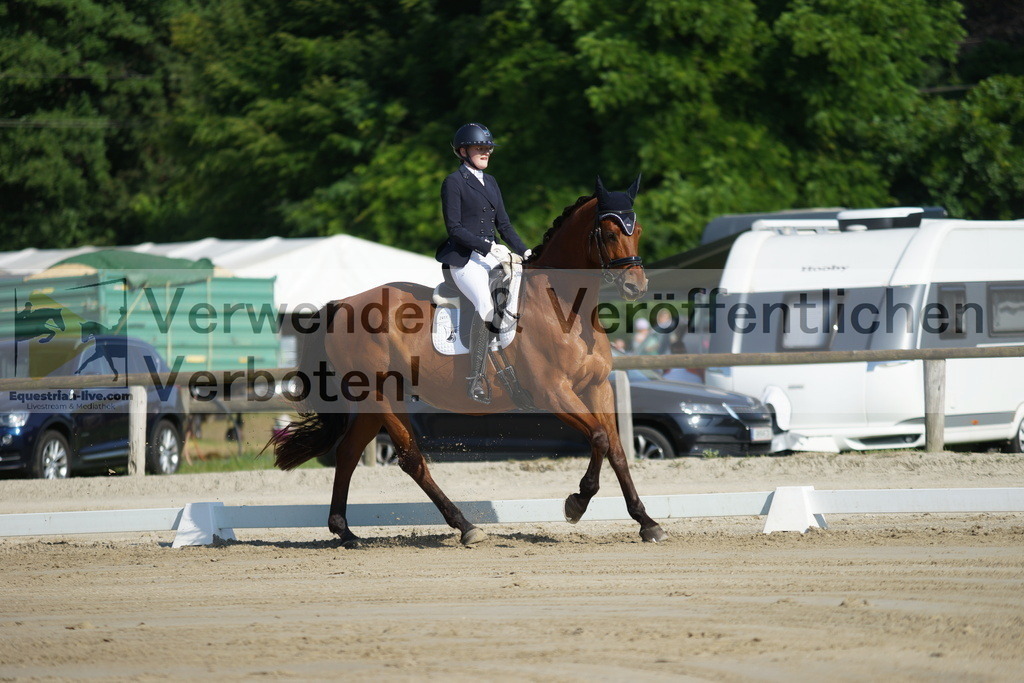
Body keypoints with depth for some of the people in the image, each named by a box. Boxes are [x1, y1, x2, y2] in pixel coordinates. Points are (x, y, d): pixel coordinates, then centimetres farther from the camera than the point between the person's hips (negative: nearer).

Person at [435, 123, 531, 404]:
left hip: (494, 255, 7)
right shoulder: (453, 182, -2)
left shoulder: (490, 182, 20)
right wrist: (488, 247, -18)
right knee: (486, 304, -32)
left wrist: (524, 251, 5)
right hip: (464, 259, -7)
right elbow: (454, 228, -9)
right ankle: (475, 379, -27)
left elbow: (503, 224, 20)